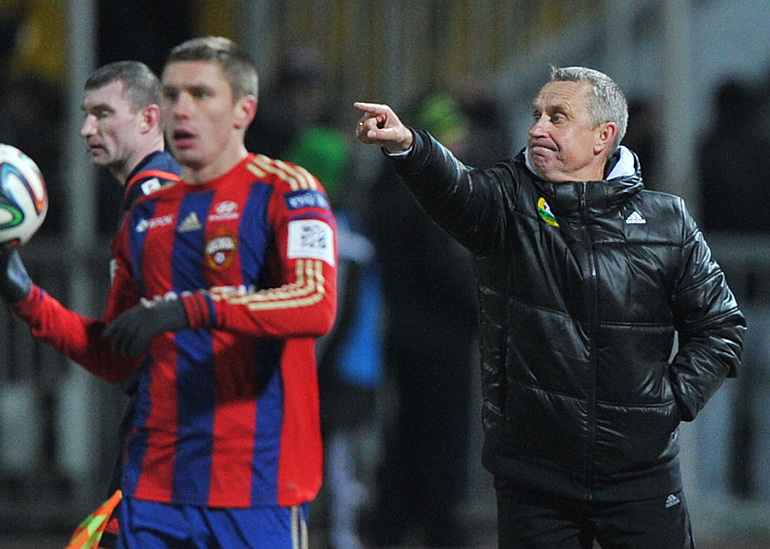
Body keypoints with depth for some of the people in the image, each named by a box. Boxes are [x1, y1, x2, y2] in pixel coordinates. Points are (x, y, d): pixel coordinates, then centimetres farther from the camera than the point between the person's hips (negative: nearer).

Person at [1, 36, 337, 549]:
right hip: (154, 483, 5)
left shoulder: (284, 190, -1)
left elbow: (316, 306, -18)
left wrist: (194, 309, -27)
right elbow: (116, 359, 22)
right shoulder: (147, 216, 18)